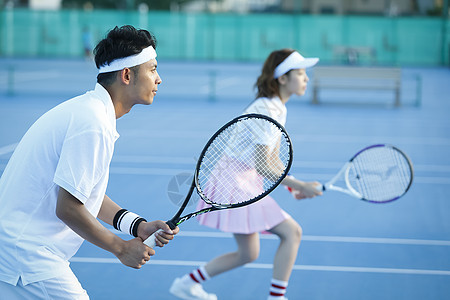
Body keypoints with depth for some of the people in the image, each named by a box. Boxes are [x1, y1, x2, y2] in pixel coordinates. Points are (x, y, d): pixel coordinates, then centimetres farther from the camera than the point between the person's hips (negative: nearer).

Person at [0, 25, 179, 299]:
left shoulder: (87, 109, 11)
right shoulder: (93, 125, -21)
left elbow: (84, 193, 14)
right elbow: (68, 208, -23)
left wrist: (139, 226, 4)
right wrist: (122, 248, -10)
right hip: (29, 256, -10)